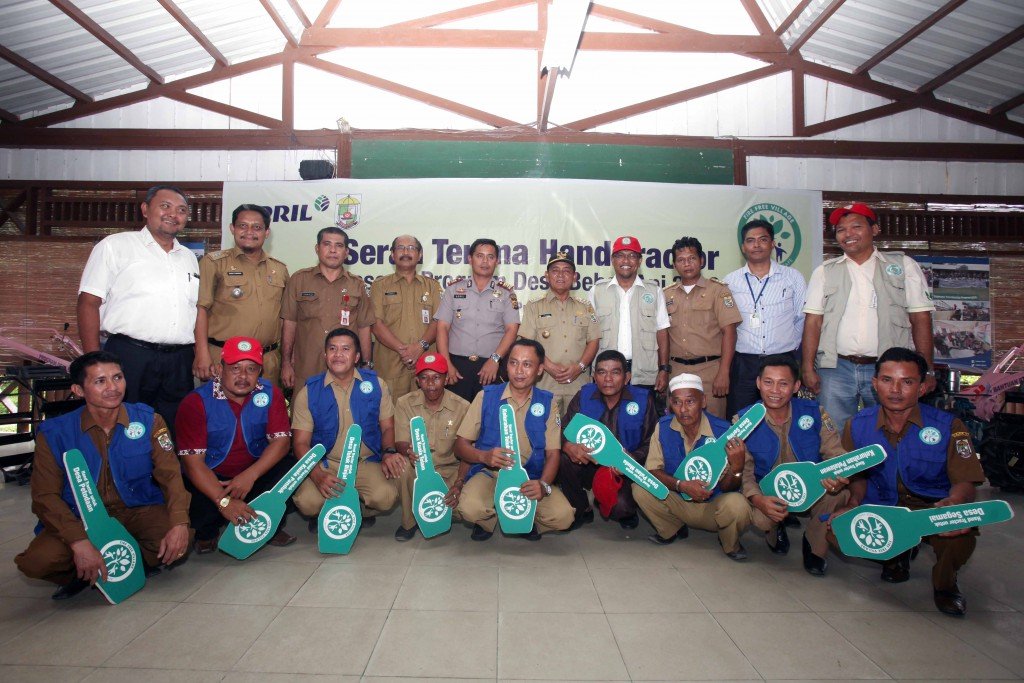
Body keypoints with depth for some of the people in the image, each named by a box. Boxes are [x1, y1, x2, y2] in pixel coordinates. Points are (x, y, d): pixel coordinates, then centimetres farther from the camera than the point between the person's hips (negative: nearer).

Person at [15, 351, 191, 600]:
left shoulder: (148, 420, -5)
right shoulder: (54, 433, -8)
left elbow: (170, 475, -9)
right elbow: (45, 496, -12)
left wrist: (179, 524, -27)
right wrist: (79, 542, -29)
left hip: (139, 511, 0)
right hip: (80, 518, 0)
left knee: (179, 543, -27)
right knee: (36, 561, -28)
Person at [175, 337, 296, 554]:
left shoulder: (271, 394, -7)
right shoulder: (196, 402, -15)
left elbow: (281, 440, -13)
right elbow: (193, 461, -20)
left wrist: (250, 475, -29)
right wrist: (223, 501, -31)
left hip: (255, 472, 2)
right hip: (210, 478, -2)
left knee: (290, 467, -24)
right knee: (199, 507, -31)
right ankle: (207, 533, 9)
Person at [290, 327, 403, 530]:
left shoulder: (376, 385, 2)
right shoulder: (308, 392, -2)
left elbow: (387, 427, 9)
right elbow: (301, 442, -3)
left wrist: (389, 452, -13)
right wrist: (317, 475, -20)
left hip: (367, 463, 1)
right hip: (324, 464, 0)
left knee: (385, 497, -29)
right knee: (308, 502, -30)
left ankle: (362, 511, 10)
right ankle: (323, 514, 10)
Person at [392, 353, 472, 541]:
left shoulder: (462, 407, -8)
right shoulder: (404, 403, -5)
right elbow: (400, 443, -9)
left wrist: (459, 483, -23)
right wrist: (409, 451, -35)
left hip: (449, 470, 0)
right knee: (401, 464, -33)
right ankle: (409, 522, -7)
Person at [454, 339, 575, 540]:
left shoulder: (547, 403, 4)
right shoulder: (486, 396, 0)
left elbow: (552, 453, 0)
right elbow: (460, 445, 1)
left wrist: (544, 485, -21)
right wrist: (484, 456, -22)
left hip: (531, 477, 1)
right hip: (489, 473, -1)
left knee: (562, 516, -26)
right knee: (470, 508, -33)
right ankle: (489, 520, 6)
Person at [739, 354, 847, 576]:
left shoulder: (815, 413, -4)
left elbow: (836, 455, -7)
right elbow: (743, 471, -10)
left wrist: (838, 477, -32)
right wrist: (758, 499, -31)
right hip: (768, 496, -1)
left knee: (839, 494, -31)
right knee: (760, 516, -34)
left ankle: (815, 548, 0)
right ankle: (775, 532, 10)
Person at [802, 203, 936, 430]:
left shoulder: (904, 266, 9)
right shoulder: (825, 271, 10)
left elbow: (921, 319, 4)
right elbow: (813, 321, 5)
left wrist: (927, 370, -3)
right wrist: (808, 368, -3)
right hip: (836, 369, 0)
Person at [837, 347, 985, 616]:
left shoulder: (948, 427, -11)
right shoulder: (857, 426, -4)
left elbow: (966, 481, -14)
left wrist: (954, 502, -38)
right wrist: (854, 503, -12)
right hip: (881, 507, 3)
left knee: (961, 530, -37)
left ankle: (945, 582, 3)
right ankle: (897, 554, 15)